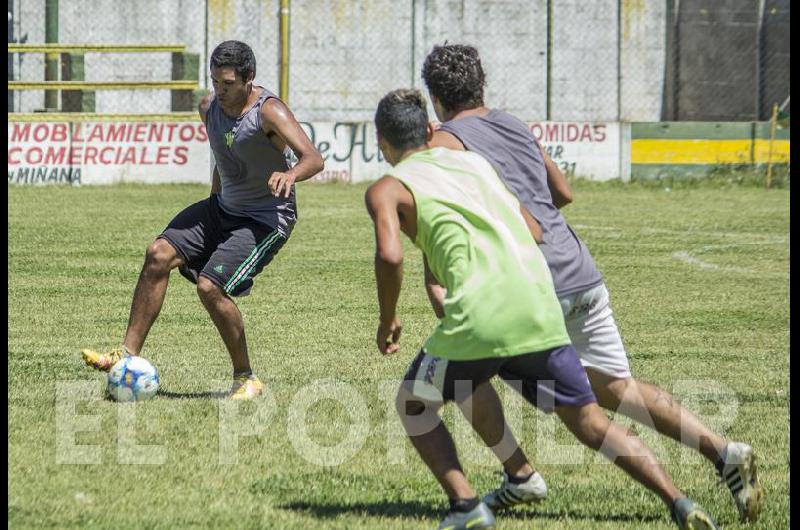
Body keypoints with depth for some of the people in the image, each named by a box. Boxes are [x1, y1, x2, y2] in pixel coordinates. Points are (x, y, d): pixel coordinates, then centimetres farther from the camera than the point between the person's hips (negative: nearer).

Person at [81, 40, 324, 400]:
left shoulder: (268, 111, -21)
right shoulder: (210, 107, 1)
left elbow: (314, 159, -33)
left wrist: (291, 174, -54)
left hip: (267, 218, -7)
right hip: (224, 208, 7)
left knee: (210, 287, -21)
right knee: (159, 254, -9)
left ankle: (246, 379, -4)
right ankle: (129, 354, -3)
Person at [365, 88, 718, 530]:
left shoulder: (386, 189, 8)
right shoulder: (473, 161, 24)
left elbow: (390, 256, -10)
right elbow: (532, 232, 23)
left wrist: (387, 320, 6)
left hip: (479, 322, -5)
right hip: (540, 311, 5)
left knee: (413, 405, 18)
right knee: (587, 419, 15)